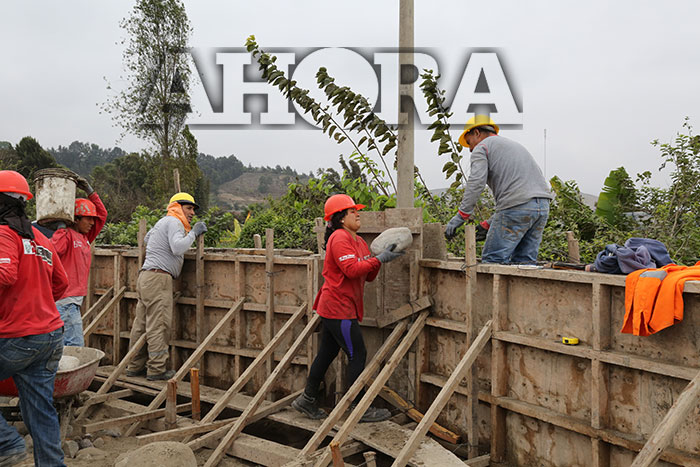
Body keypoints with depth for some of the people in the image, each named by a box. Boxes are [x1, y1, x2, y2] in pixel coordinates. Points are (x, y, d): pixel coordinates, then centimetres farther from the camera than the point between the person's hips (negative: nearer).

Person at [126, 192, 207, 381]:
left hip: (146, 276, 10)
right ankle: (157, 369, -3)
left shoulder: (163, 222, 25)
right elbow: (178, 247, -22)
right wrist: (193, 233, -11)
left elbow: (147, 238, 44)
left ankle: (135, 366, 18)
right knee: (158, 325, -7)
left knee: (141, 323, 11)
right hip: (158, 277, -10)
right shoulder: (174, 222, -6)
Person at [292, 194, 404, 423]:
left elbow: (368, 276, 13)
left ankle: (307, 400, 26)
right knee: (357, 355, -3)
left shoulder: (358, 241, 16)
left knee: (326, 353, 15)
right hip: (338, 308, -10)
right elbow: (352, 269, -25)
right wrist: (379, 259, -20)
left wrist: (380, 258, -3)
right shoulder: (339, 238, -14)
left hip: (334, 309, 10)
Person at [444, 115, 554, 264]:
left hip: (518, 206, -8)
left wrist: (460, 216, -9)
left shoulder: (481, 147, 8)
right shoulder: (515, 145, 34)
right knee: (524, 261, 10)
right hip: (543, 205, 8)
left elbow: (476, 183, -11)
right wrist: (488, 225, 26)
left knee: (493, 260, -3)